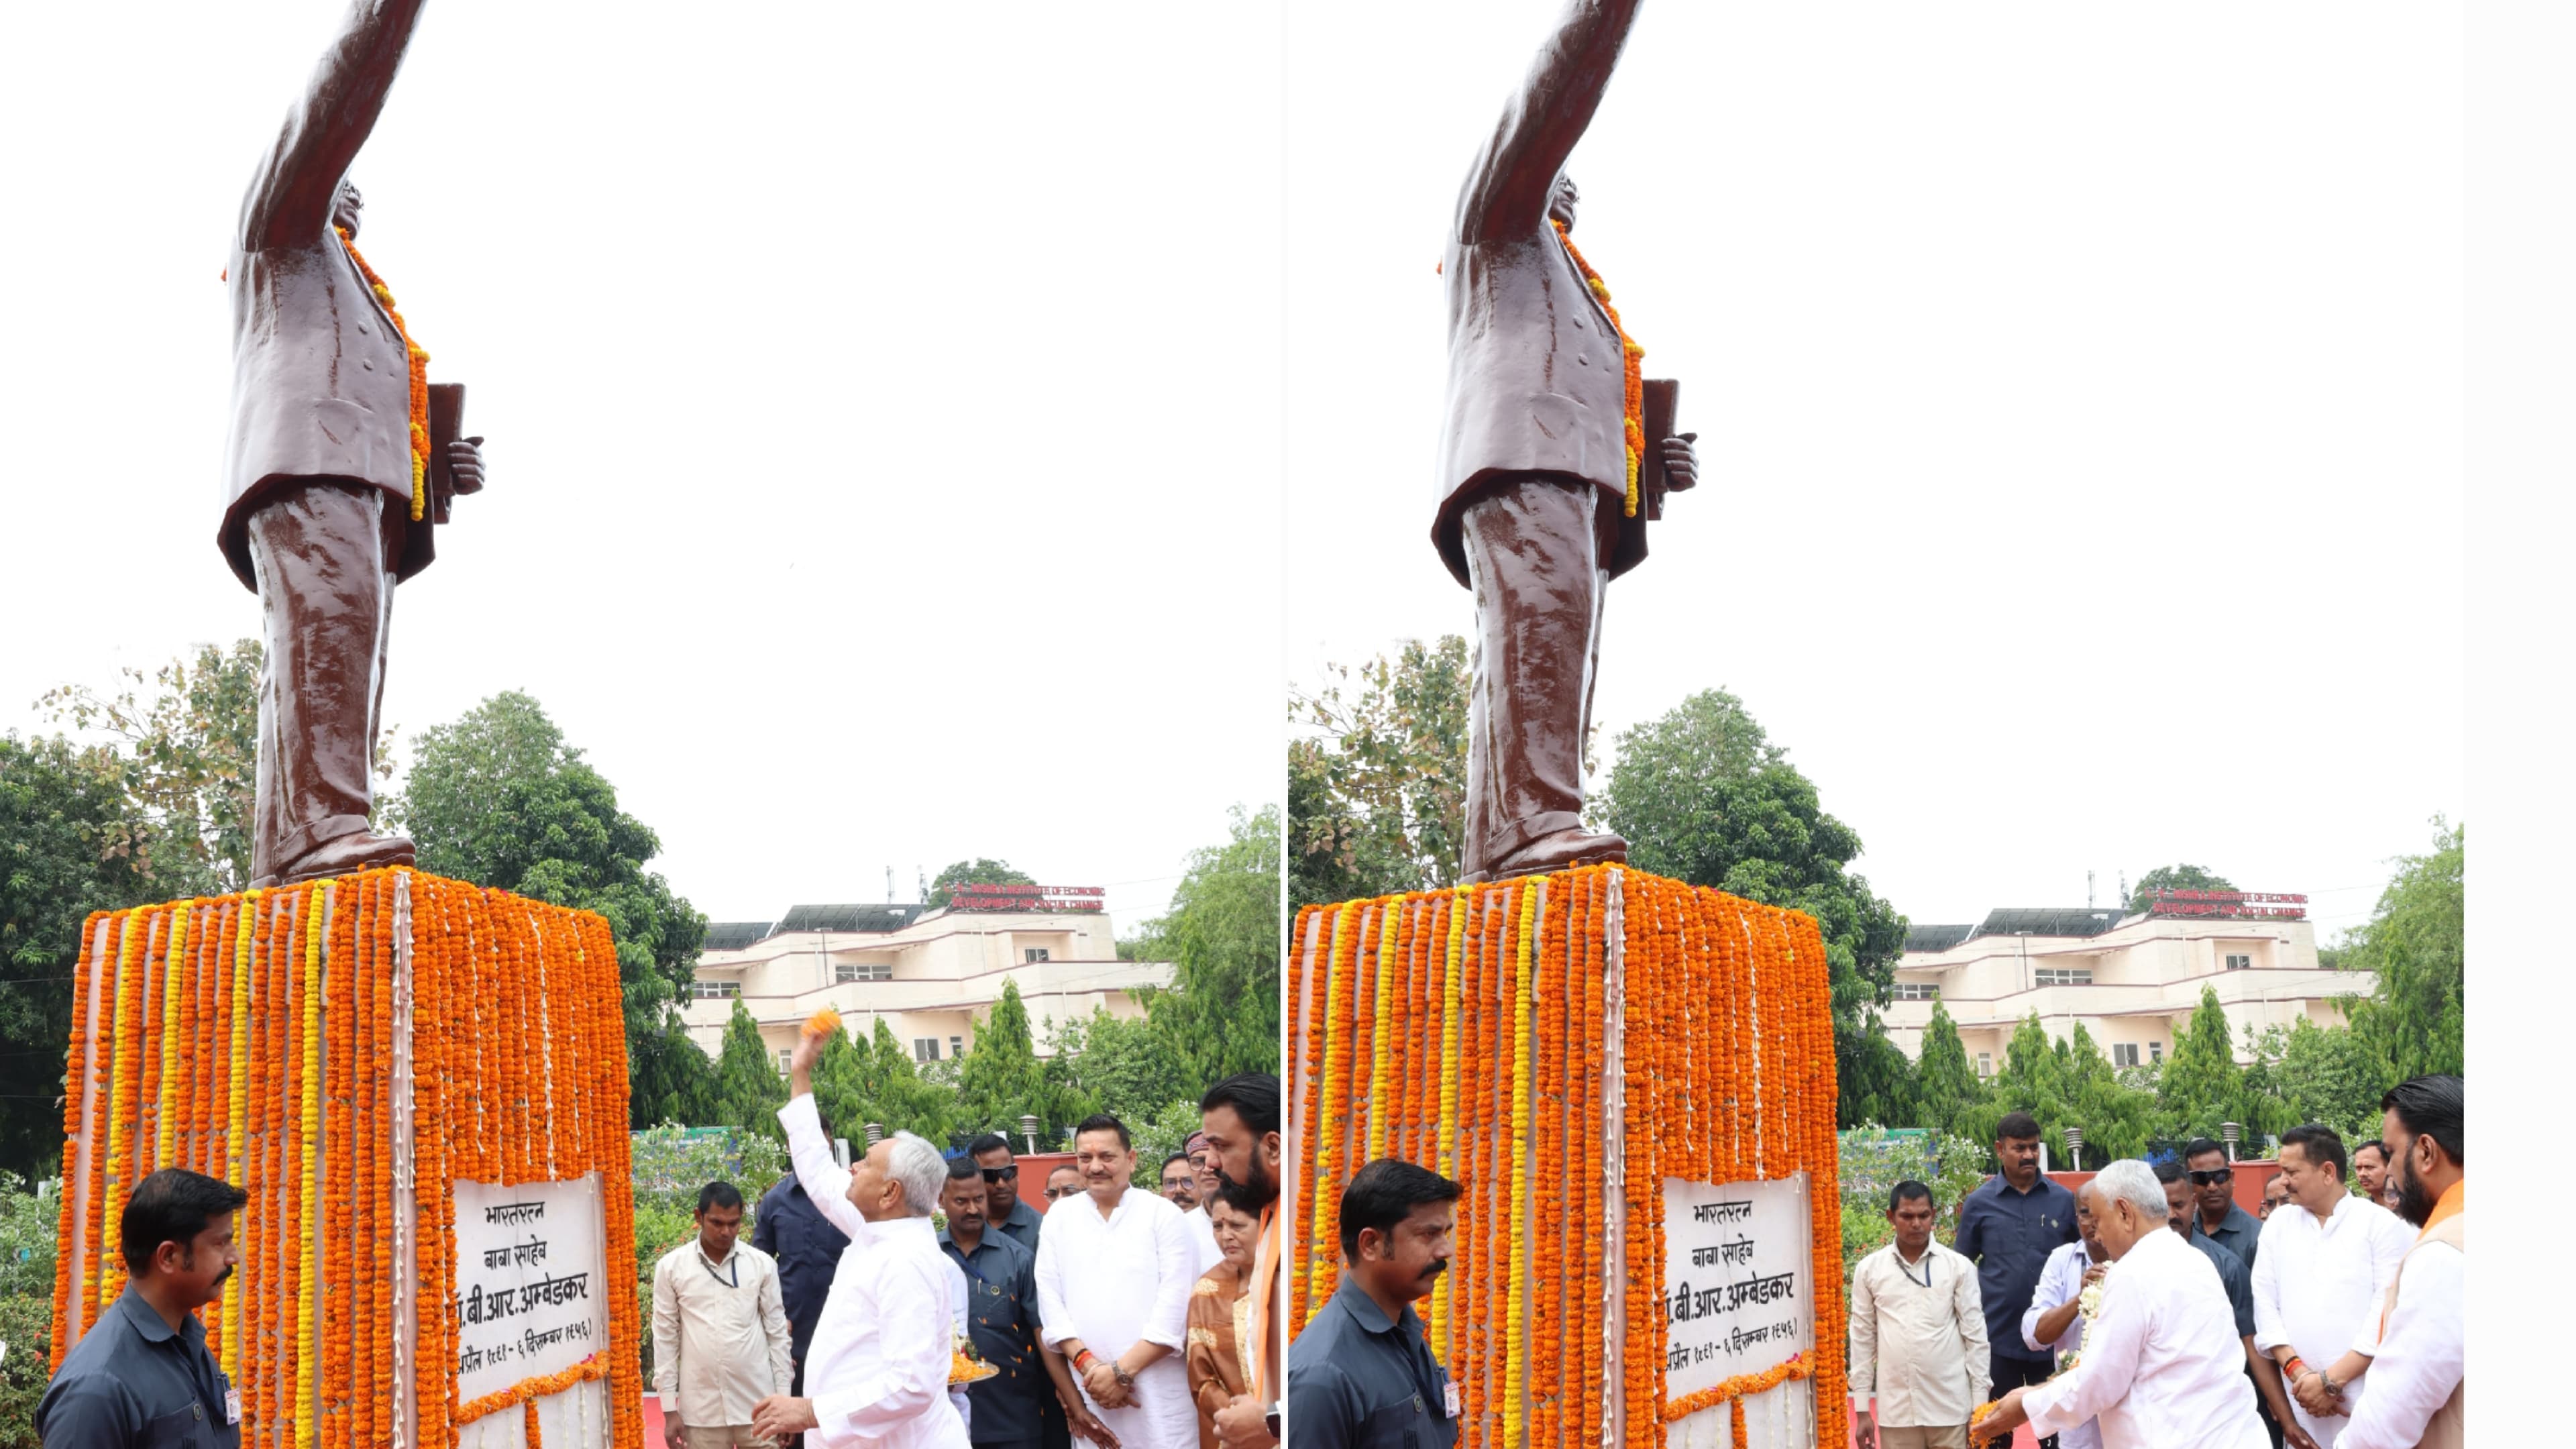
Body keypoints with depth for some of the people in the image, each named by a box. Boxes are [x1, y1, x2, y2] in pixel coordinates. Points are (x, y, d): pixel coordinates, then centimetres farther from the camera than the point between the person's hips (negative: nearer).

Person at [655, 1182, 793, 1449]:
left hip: (757, 1406, 0)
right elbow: (665, 1339, 3)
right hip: (701, 1410, 0)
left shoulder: (762, 1264, 3)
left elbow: (778, 1334, 6)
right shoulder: (671, 1267, 1)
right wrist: (669, 1409, 0)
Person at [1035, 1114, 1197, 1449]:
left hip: (1158, 1392, -2)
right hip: (1090, 1390, 2)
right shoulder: (1060, 1217, 12)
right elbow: (1049, 1296, 5)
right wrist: (1088, 1365, -8)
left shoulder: (1164, 1215, 2)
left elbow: (1176, 1305, -5)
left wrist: (1122, 1371, -11)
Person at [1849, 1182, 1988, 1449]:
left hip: (1950, 1407, -1)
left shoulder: (1959, 1267, 1)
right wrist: (1862, 1410, 5)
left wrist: (1980, 1406, -1)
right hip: (1896, 1410, 1)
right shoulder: (1869, 1269, 5)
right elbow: (1862, 1340, 7)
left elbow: (1976, 1337, 2)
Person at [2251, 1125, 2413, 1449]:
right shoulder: (2278, 1225, 12)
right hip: (2301, 1403, 3)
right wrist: (2298, 1372, -8)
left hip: (2368, 1406, -3)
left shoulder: (2382, 1224, -1)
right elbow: (2265, 1306, 6)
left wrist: (2330, 1380, -13)